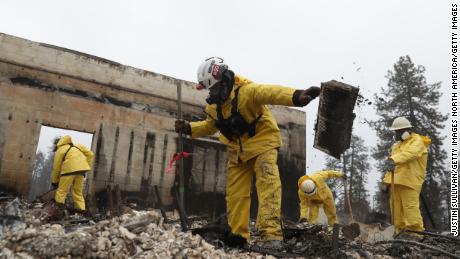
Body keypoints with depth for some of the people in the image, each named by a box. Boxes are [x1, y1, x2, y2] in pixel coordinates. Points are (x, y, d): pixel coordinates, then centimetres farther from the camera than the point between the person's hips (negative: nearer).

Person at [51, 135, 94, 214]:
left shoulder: (59, 150, 16)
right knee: (78, 190, 11)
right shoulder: (76, 146, 30)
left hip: (70, 168, -5)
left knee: (63, 189, 8)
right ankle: (80, 207, 5)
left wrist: (54, 182, 24)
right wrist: (88, 166, 21)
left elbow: (56, 167, 14)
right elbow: (90, 154, 20)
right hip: (81, 168, 5)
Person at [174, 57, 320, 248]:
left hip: (262, 142, -7)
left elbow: (271, 92, -45)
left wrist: (296, 96, -64)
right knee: (235, 193, 7)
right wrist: (189, 128, 1)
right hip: (237, 149, 7)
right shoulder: (214, 105, 0)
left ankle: (271, 235, -27)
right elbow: (210, 126, 18)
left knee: (268, 184, -25)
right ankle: (237, 236, 18)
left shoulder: (246, 90, -25)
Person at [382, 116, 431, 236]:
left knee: (410, 206, -13)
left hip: (409, 181, -8)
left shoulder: (417, 141, -2)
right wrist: (387, 180, 18)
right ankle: (400, 230, 16)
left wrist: (394, 159, -43)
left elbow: (410, 153, -26)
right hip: (396, 181, 8)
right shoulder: (397, 145, 24)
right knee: (396, 207, 8)